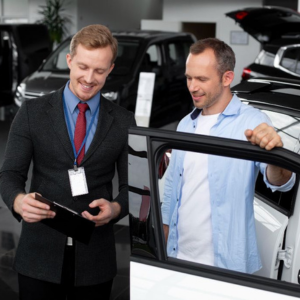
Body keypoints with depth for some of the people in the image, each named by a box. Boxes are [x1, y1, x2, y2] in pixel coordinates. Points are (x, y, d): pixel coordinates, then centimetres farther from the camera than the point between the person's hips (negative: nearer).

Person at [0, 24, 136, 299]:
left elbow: (131, 185, 3)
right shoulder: (32, 113, -1)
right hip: (40, 255, -1)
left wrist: (115, 208, -18)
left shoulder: (123, 121, 2)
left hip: (95, 258, 1)